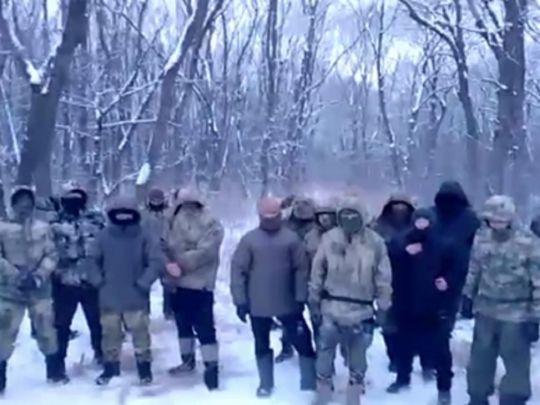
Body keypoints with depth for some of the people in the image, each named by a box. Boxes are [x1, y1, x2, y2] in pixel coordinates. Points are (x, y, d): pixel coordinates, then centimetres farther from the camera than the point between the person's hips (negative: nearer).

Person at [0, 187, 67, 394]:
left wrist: (38, 276, -12)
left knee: (46, 328, 10)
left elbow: (51, 256, 0)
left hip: (40, 289, 1)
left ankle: (54, 370, 27)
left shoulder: (43, 228, 2)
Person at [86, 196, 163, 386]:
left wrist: (143, 282, -13)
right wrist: (98, 280, -3)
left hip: (136, 297, -2)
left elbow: (157, 261, -9)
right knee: (110, 333, 12)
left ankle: (145, 367, 19)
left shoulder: (143, 236, -8)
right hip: (109, 297, 2)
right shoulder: (104, 235, -2)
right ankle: (110, 367, 28)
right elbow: (92, 260, 7)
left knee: (140, 333, 4)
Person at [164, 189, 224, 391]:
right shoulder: (177, 220, 10)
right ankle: (187, 359, 34)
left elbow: (204, 252, -18)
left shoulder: (211, 225, -7)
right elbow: (169, 247, 6)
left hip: (200, 284, -6)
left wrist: (180, 265, -19)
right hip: (178, 283, 7)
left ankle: (211, 367, -2)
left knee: (204, 328, -7)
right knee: (183, 324, 19)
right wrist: (169, 265, -13)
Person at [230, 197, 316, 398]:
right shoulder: (249, 239, -4)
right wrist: (240, 300, -7)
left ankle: (310, 381, 18)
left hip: (288, 303, 0)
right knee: (262, 345, 14)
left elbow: (301, 269, -1)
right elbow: (238, 270, -4)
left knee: (303, 341, 3)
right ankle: (266, 383, 31)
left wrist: (301, 298, -4)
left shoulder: (291, 238, -2)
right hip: (258, 305, 0)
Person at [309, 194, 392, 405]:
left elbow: (383, 277, -1)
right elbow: (317, 271, 4)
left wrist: (383, 306, 0)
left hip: (361, 310, 0)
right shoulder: (329, 238, -4)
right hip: (331, 308, 1)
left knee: (358, 357, 13)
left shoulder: (374, 242, -6)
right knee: (325, 352, 10)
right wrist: (314, 298, 6)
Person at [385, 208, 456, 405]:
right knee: (405, 344, 15)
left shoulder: (442, 246, 0)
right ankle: (403, 378, 34)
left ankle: (444, 387, 13)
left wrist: (448, 282, -9)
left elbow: (455, 270, 10)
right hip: (406, 305, 1)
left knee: (439, 348, 1)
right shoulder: (400, 242, 0)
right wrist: (404, 253, -25)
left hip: (434, 307, -1)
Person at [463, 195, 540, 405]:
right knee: (480, 359, 16)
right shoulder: (481, 240, 1)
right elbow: (473, 272, 14)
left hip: (516, 315, -5)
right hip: (485, 311, 5)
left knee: (516, 362, 4)